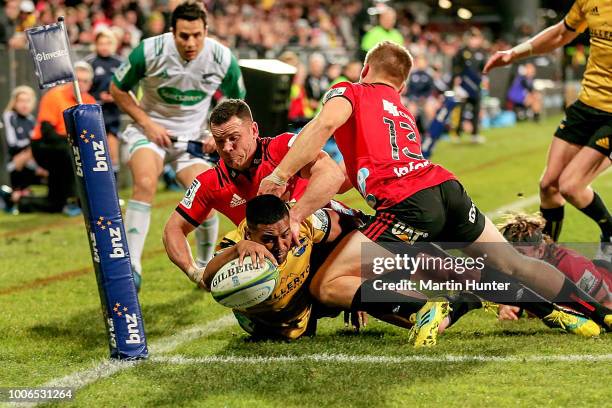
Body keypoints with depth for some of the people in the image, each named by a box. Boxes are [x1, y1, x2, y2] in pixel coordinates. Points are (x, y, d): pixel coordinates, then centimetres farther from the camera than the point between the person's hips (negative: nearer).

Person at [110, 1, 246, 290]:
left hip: (193, 137, 2)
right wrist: (147, 123, -14)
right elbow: (117, 88, -5)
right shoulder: (149, 51, -20)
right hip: (150, 129, -2)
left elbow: (237, 102, 6)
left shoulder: (222, 59, -14)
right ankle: (132, 267, -25)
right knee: (145, 183, -29)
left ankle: (206, 265, 18)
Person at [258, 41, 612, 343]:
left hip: (408, 204, -7)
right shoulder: (403, 112, 35)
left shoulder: (349, 92, 16)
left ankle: (426, 309, -22)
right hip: (447, 187, 7)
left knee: (329, 284, -7)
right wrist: (300, 213, 33)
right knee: (516, 265, 20)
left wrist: (280, 175, -8)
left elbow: (327, 121, -9)